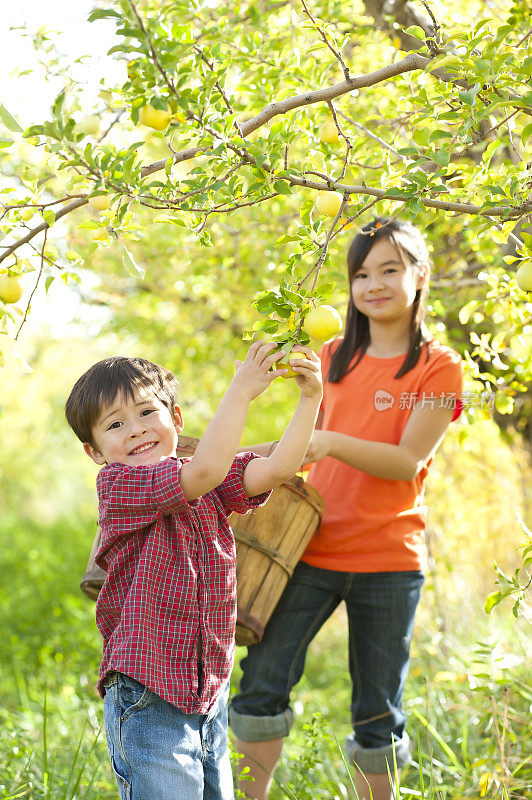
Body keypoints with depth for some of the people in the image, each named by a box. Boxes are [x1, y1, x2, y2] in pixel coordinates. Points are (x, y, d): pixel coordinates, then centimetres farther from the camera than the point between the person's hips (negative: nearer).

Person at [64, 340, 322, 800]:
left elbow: (276, 469, -4)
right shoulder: (117, 485, -11)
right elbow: (205, 472, -25)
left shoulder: (207, 484, 9)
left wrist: (310, 399, -14)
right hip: (148, 702, -7)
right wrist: (241, 392, -24)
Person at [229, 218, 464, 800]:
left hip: (388, 560, -3)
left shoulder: (438, 367, -4)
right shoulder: (333, 358, 10)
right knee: (262, 678, -3)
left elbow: (408, 461, -14)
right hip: (313, 549, 3)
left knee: (377, 712, 6)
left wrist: (331, 442, -27)